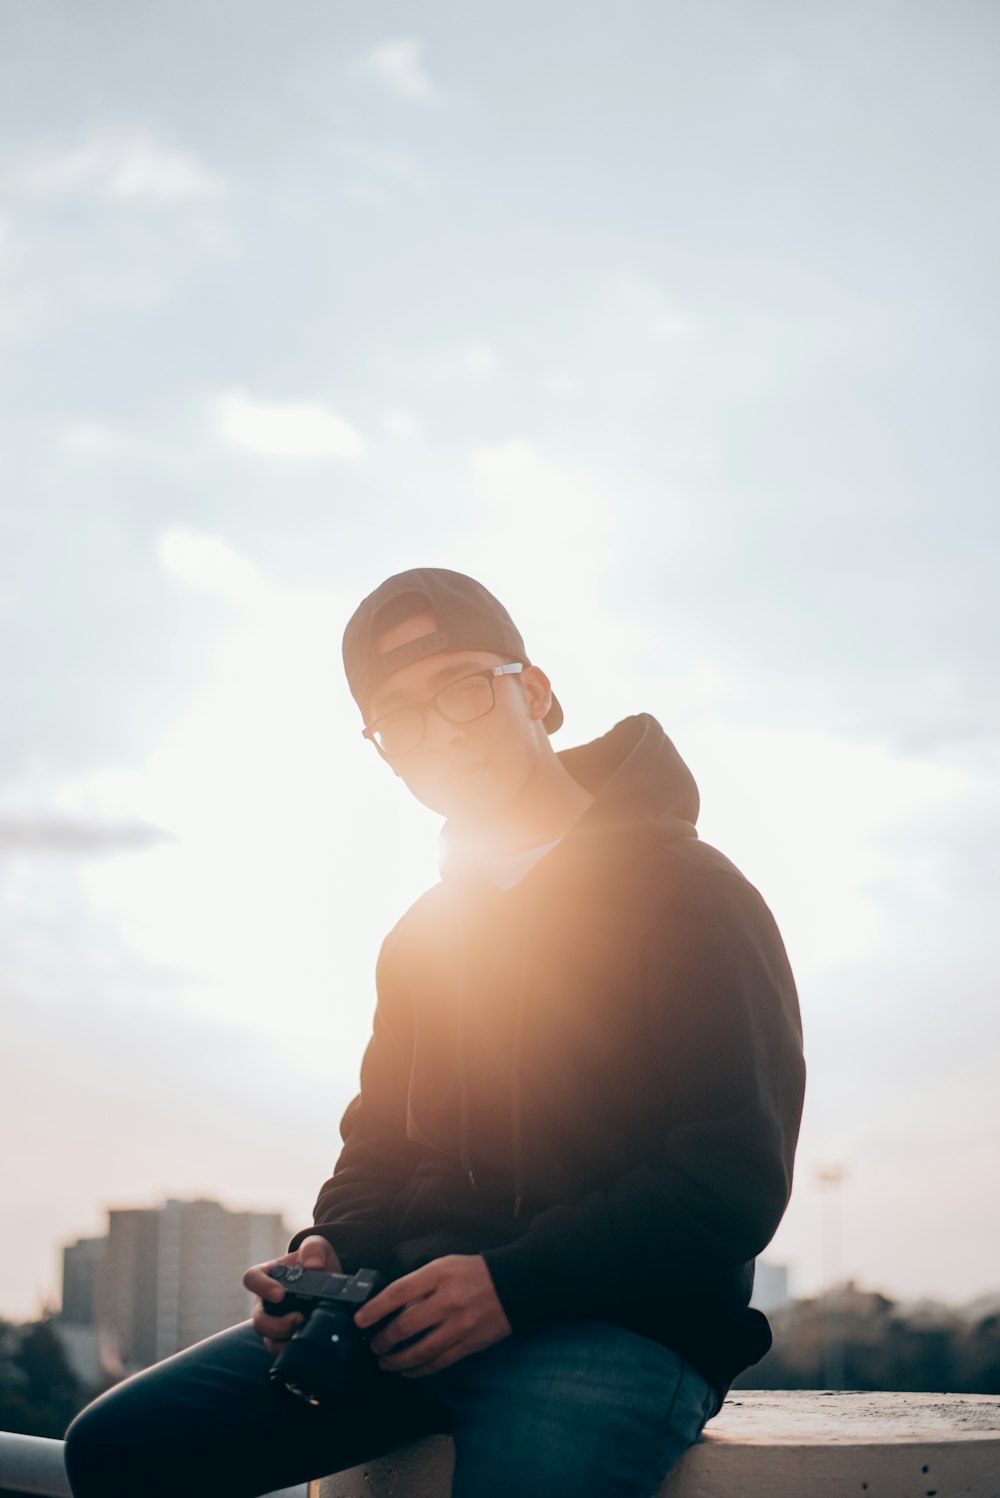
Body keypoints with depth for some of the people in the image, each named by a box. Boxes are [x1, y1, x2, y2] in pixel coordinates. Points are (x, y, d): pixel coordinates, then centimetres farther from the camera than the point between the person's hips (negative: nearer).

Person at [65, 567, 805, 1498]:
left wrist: (513, 1282, -19)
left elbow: (736, 1182, -11)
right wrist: (327, 1254, 2)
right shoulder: (421, 935, 19)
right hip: (421, 1310, 6)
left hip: (624, 1322, -6)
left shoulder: (691, 894, -3)